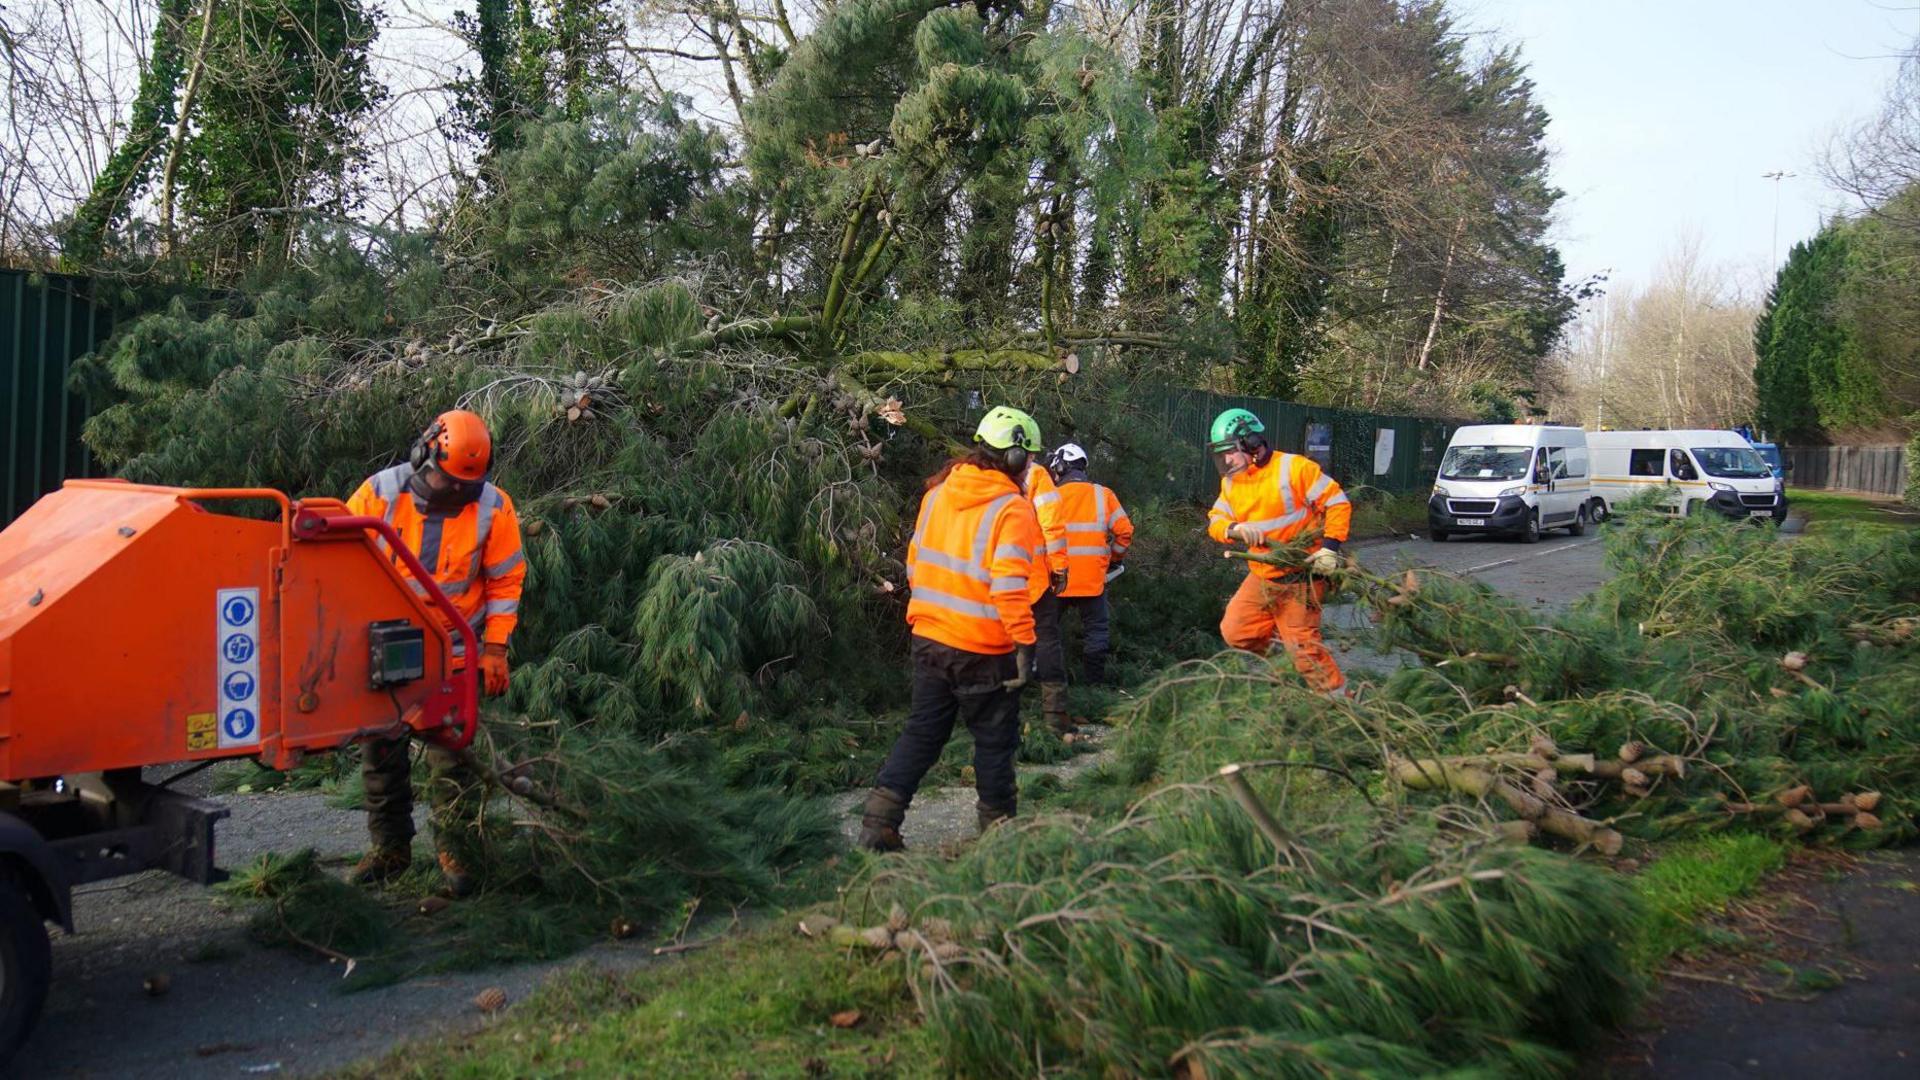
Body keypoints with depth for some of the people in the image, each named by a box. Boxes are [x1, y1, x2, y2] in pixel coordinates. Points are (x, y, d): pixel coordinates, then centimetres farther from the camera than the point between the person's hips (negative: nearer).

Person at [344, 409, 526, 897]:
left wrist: (495, 649, -6)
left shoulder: (493, 509, -11)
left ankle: (456, 851, 12)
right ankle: (390, 848, 24)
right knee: (380, 751, 10)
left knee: (452, 755, -2)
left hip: (454, 653, -2)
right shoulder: (380, 493, -11)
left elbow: (506, 581, -2)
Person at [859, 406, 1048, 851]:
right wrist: (1024, 643, -16)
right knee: (995, 740, 12)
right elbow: (1009, 587, -22)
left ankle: (878, 825, 9)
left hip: (929, 636, 6)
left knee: (922, 731, 15)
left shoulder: (938, 493, 5)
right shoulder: (1012, 510, -15)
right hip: (982, 651, -6)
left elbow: (915, 561, 12)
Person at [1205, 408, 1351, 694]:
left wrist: (1330, 547, -20)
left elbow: (1338, 503, -12)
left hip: (1299, 576, -7)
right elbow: (1215, 521, 1)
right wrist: (1235, 528, -22)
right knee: (1235, 632, 6)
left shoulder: (1294, 468, -14)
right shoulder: (1231, 482, 5)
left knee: (1302, 646, -7)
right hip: (1261, 576, 7)